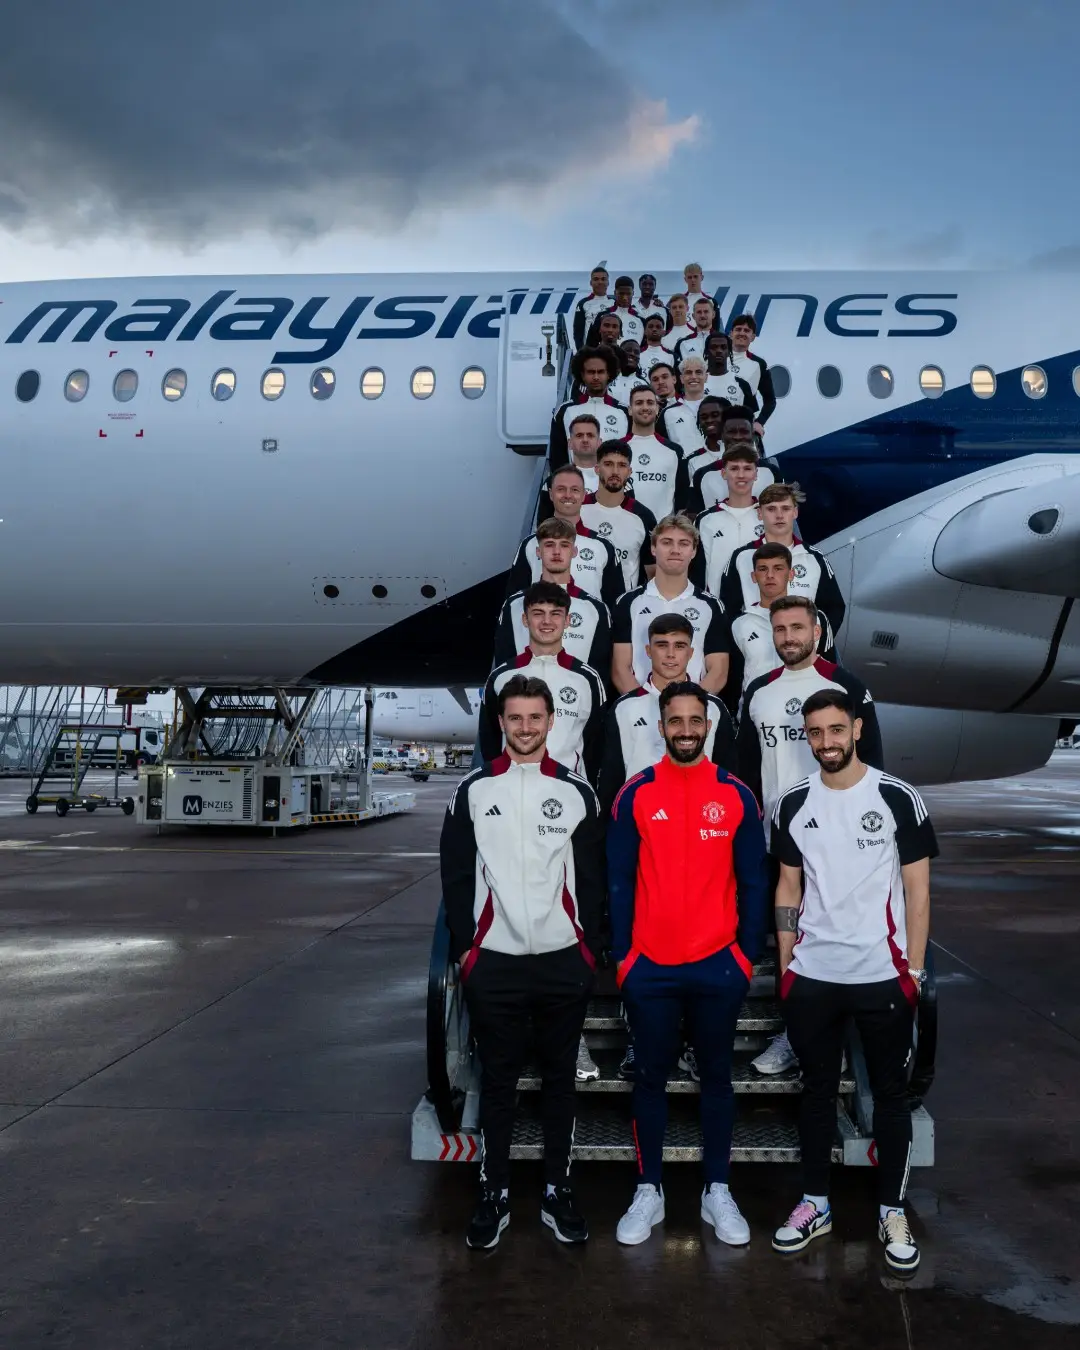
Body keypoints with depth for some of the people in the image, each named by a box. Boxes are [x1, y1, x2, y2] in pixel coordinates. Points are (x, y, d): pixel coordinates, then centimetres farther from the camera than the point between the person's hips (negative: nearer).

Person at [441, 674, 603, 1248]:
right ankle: (494, 1195, 20)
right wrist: (465, 945, -1)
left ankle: (558, 1192, 23)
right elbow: (455, 874, 3)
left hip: (563, 961, 1)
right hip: (494, 962, 0)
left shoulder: (576, 792, 4)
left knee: (559, 1078, 10)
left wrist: (590, 948, 2)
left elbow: (591, 879, 6)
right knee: (497, 1080, 8)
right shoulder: (474, 790, 2)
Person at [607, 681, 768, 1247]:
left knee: (716, 1077, 11)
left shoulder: (736, 796, 0)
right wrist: (620, 955, -2)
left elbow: (753, 882, 3)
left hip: (717, 964, 1)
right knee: (650, 1078, 9)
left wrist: (748, 954, 0)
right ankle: (648, 1192, 21)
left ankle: (717, 1192, 24)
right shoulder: (635, 794, -1)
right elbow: (618, 881, 0)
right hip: (649, 965, 0)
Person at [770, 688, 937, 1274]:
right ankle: (814, 1203, 28)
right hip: (811, 977, 3)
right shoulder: (793, 804, 3)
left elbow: (917, 888, -3)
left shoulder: (898, 798, -6)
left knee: (890, 1094, 10)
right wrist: (785, 966, 6)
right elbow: (789, 887, 9)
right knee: (817, 1090, 14)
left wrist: (913, 969, -6)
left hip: (882, 975, -2)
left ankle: (893, 1211, 25)